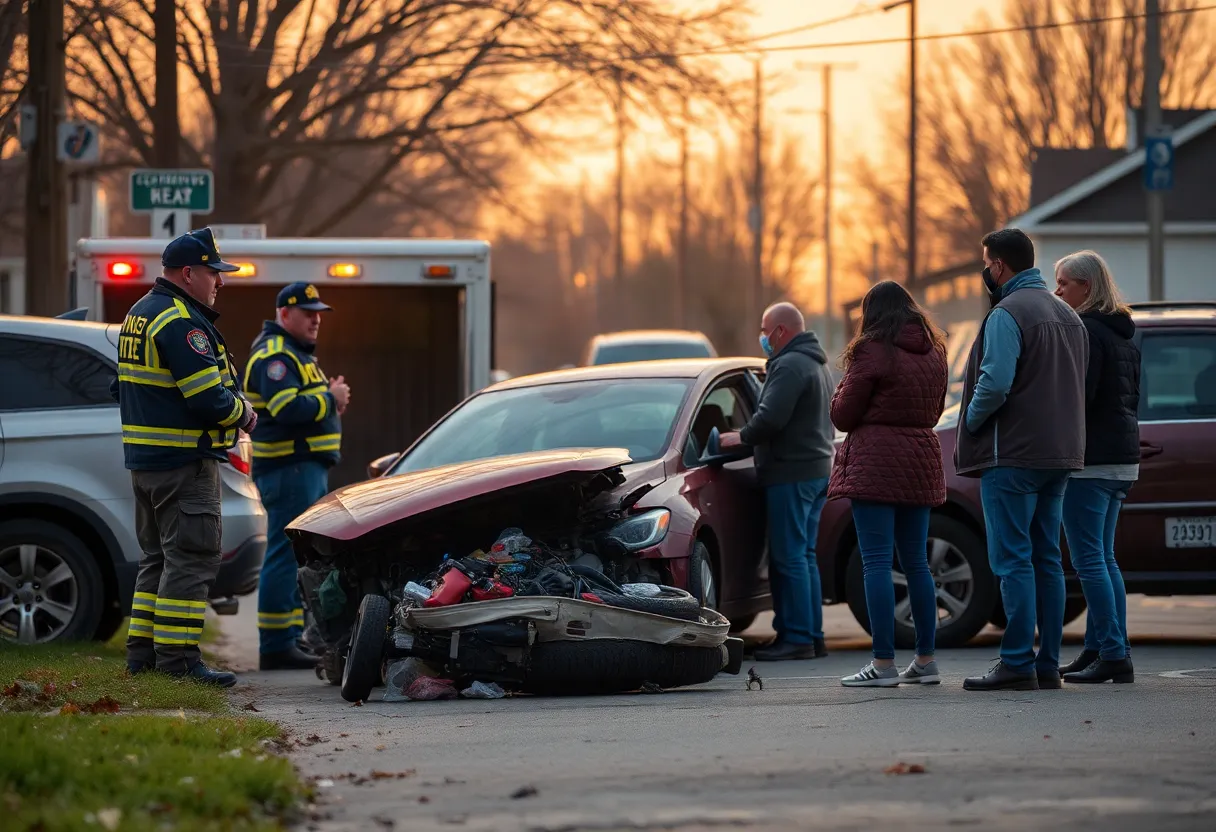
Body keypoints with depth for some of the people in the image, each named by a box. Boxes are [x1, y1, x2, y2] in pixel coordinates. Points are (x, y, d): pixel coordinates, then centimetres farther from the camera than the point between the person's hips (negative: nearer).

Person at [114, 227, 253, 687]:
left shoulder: (140, 314, 15)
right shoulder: (181, 322, -17)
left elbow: (124, 387, 21)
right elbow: (209, 399, -23)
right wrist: (244, 414, -3)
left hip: (144, 458, 10)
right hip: (185, 462, -10)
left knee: (158, 557, 16)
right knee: (191, 559, -8)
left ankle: (142, 651, 18)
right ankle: (177, 660, -11)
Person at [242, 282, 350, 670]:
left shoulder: (297, 353, 22)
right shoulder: (273, 355, -13)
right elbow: (287, 409, -25)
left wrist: (331, 398, 3)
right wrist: (330, 399, -13)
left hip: (308, 466, 11)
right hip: (289, 467, -11)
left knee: (300, 556, 15)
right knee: (286, 555, -11)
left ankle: (292, 637, 22)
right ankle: (276, 646, -11)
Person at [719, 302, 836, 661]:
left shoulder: (790, 366, -14)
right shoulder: (818, 365, 20)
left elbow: (770, 417, -24)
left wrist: (742, 437, -7)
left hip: (792, 471, -10)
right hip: (818, 467, 10)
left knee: (789, 557, -9)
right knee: (803, 556, 12)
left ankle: (798, 638, -11)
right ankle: (813, 637, 12)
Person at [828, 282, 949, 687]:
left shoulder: (873, 351, -9)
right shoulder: (933, 353, 11)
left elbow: (842, 416, -6)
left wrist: (846, 386, 13)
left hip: (875, 463, -7)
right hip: (920, 463, 7)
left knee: (876, 562, -7)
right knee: (916, 562, 13)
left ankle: (884, 663, -11)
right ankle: (926, 660, 15)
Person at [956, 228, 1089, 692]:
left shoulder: (1007, 314, -12)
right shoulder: (1067, 315, 17)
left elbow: (995, 384, -22)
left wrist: (970, 424, -6)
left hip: (1013, 456, -9)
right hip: (1059, 456, 9)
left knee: (1012, 559, -7)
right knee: (1046, 559, 11)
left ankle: (1017, 665, -10)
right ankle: (1047, 664, 11)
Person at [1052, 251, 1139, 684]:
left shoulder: (1086, 331, -13)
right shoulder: (1123, 333, 16)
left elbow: (1076, 396, -20)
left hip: (1089, 458, -10)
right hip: (1122, 457, 10)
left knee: (1090, 559, -8)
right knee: (1103, 559, 14)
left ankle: (1113, 655, -11)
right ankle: (1098, 649, 16)